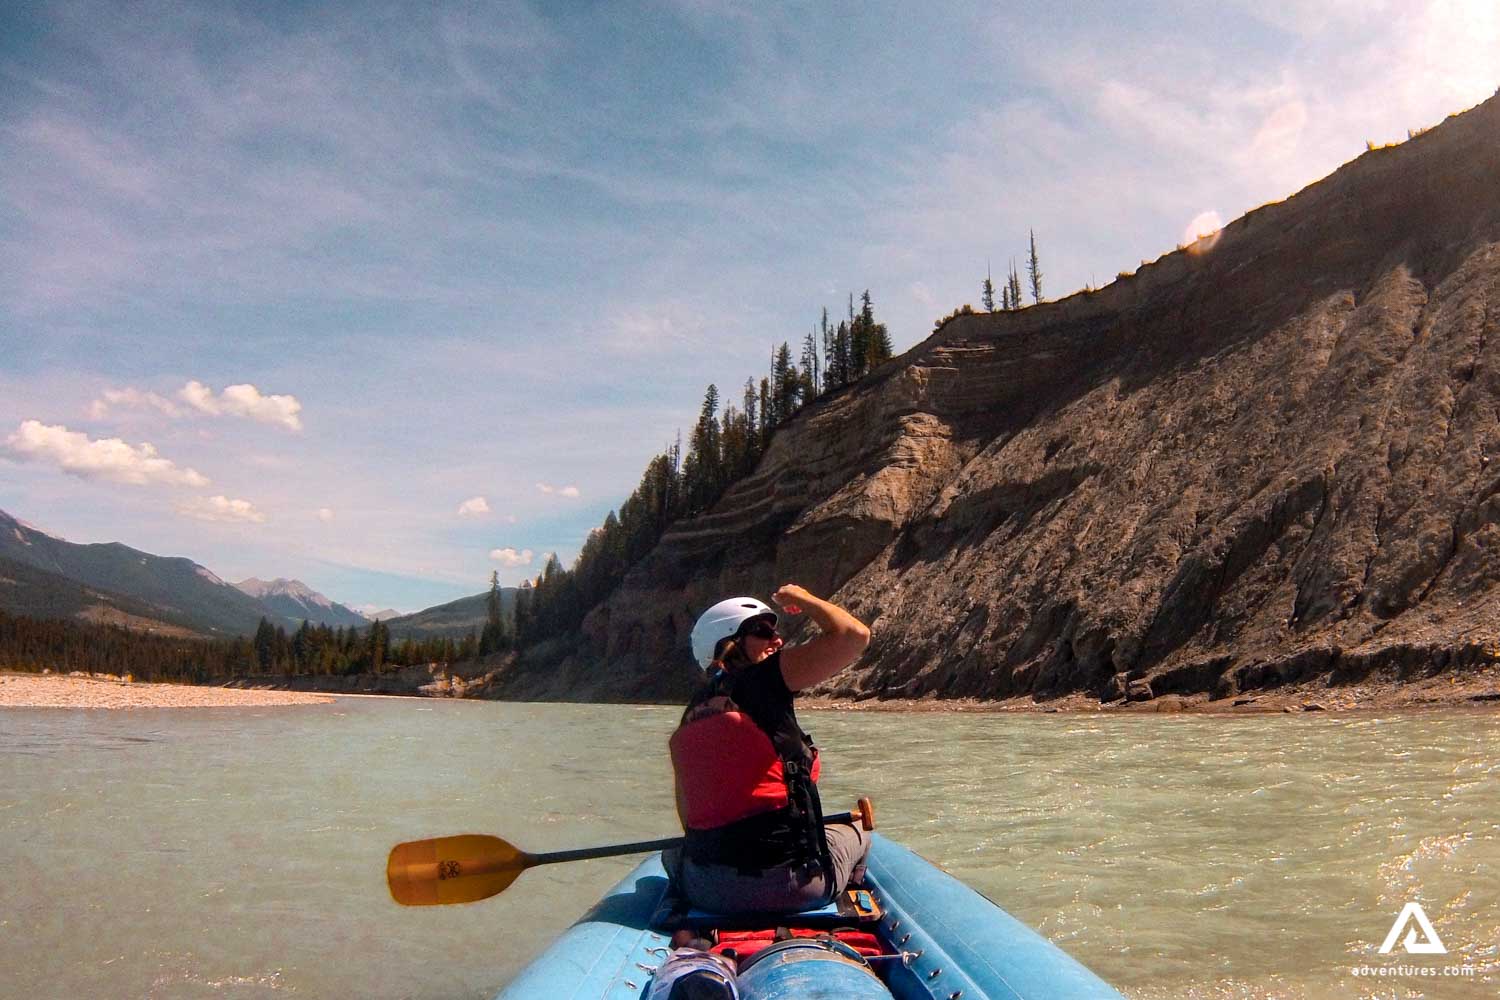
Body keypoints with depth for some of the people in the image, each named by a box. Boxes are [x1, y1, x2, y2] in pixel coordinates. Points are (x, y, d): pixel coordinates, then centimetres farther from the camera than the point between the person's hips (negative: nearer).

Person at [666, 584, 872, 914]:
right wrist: (804, 599, 3)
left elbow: (690, 819, 12)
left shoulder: (690, 717, 8)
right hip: (787, 884, -5)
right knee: (856, 836, 26)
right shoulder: (762, 680, -9)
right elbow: (855, 635, -14)